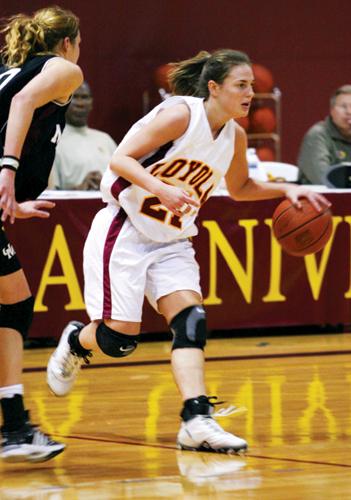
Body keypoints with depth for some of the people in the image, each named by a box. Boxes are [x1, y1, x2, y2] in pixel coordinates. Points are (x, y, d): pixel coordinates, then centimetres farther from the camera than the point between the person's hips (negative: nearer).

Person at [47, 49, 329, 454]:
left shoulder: (235, 136, 4)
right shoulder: (181, 114, -18)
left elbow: (239, 188, 23)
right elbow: (120, 159, -20)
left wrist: (286, 190, 7)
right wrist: (160, 189, -35)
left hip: (172, 241, 6)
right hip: (125, 232, -6)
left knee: (190, 321, -14)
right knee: (120, 337, -7)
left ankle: (197, 421, -22)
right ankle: (76, 342, 28)